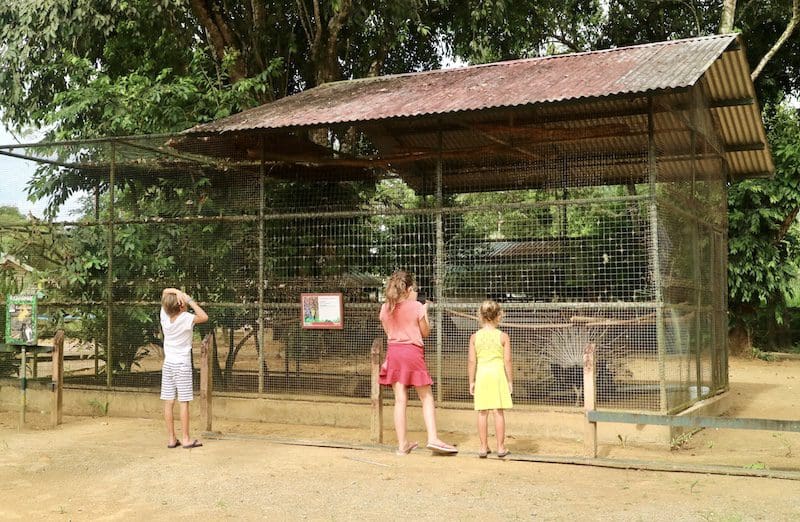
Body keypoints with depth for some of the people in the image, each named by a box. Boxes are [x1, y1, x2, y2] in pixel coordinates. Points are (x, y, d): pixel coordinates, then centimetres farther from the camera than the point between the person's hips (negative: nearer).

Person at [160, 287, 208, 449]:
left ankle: (172, 439, 8)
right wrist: (190, 300, -21)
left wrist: (176, 292, -10)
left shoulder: (165, 316, 0)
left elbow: (165, 291, 10)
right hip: (182, 364, -5)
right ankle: (186, 439, 1)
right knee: (184, 402, -1)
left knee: (168, 402, 4)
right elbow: (204, 317, -27)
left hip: (168, 364, 5)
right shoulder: (185, 318, -15)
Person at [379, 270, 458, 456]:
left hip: (393, 351, 4)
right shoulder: (416, 307, -7)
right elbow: (425, 332, 1)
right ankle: (433, 438, -4)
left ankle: (402, 444, 9)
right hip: (413, 352, -4)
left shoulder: (386, 308, 5)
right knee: (426, 397, 4)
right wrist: (425, 312, 14)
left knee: (400, 400, 6)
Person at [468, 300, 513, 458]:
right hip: (498, 374, -1)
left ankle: (484, 447, 11)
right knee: (499, 412, 4)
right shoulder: (503, 336, -4)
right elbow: (507, 360, -4)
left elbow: (472, 361, 1)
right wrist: (510, 380, 5)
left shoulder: (474, 337, 0)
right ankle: (501, 447, 8)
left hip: (482, 374, 2)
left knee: (482, 413, 7)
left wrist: (471, 381, 8)